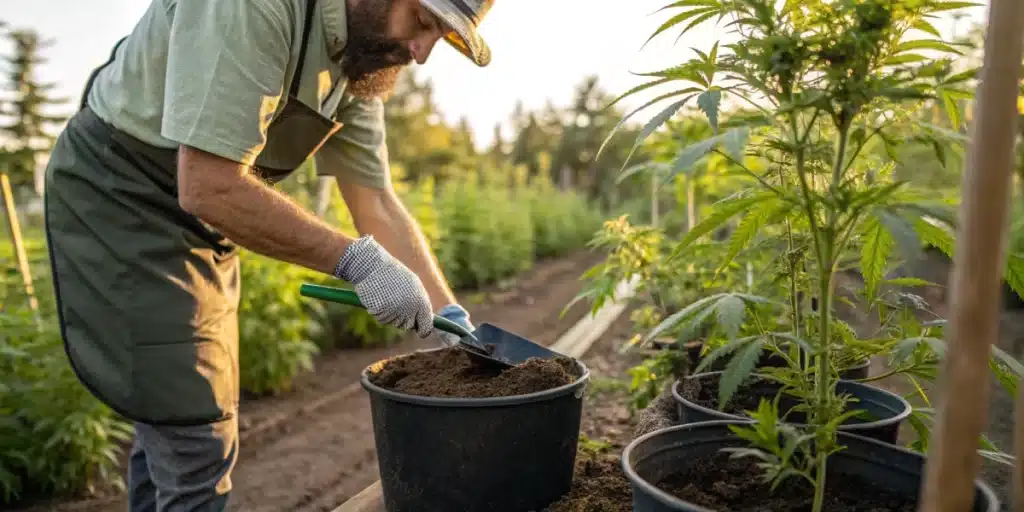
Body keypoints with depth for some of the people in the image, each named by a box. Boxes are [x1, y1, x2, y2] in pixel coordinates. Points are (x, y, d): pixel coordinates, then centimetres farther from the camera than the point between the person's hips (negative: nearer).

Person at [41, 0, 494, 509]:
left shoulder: (361, 56, -1)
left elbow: (378, 206, 1)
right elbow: (207, 188, -32)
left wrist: (450, 316, -6)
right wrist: (355, 260, -28)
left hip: (201, 224, 8)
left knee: (173, 424, 17)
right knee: (197, 438, -7)